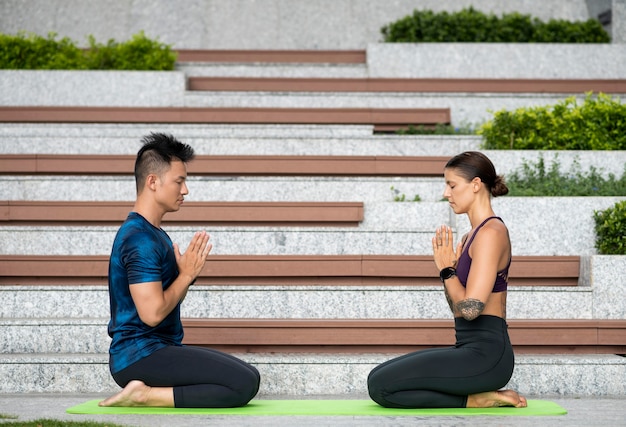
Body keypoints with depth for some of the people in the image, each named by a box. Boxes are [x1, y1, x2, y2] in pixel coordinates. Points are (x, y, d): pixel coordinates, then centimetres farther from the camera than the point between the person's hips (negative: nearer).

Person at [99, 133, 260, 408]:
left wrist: (187, 272, 2)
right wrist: (187, 274, -10)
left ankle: (146, 391, 5)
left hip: (159, 348, 10)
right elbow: (152, 312, -24)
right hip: (139, 356, -10)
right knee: (244, 384, -19)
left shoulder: (153, 233, 16)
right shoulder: (140, 238, -17)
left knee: (249, 377, 10)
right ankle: (145, 395, -13)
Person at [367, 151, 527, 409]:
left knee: (381, 386, -14)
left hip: (486, 354, -10)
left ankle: (475, 400, -6)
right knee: (379, 377, 10)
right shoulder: (475, 234, 17)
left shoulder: (491, 232, -14)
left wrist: (447, 270, -7)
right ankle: (477, 393, 8)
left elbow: (470, 308, -21)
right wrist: (447, 267, 5)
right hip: (471, 349, 10)